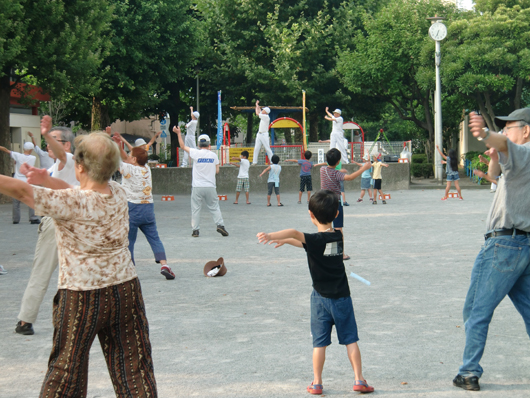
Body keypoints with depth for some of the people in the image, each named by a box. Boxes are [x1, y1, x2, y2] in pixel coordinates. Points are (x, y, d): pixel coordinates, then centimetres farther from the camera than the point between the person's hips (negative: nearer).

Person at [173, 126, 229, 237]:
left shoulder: (195, 153, -4)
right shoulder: (214, 155, 2)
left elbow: (183, 146, 9)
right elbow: (217, 171, 7)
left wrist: (178, 133, 16)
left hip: (197, 187, -1)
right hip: (210, 187, 1)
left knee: (195, 209, 4)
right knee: (214, 207, 10)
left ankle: (195, 230, 4)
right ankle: (220, 225, -3)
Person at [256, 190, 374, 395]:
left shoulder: (315, 240, -16)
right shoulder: (338, 237, 2)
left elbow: (295, 233, -37)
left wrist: (272, 236, -51)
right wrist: (286, 240, 20)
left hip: (321, 298, -3)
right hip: (342, 297, 3)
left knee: (319, 343, 6)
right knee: (351, 340, 8)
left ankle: (316, 383, 11)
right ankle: (359, 380, 7)